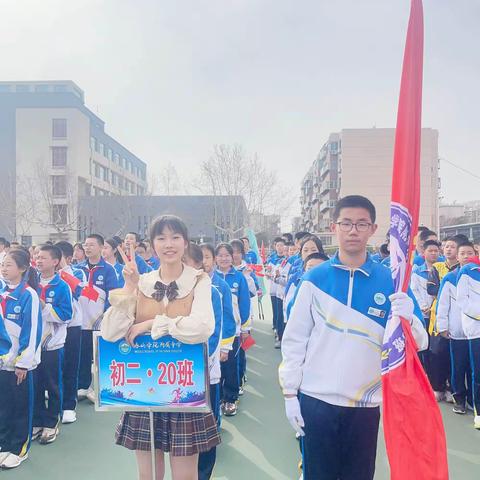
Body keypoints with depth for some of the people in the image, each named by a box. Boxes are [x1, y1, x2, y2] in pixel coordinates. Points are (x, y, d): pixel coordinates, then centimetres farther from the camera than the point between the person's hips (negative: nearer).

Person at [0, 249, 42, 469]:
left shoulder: (28, 295, -14)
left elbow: (32, 331, -15)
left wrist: (23, 362, -14)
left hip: (19, 362, -6)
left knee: (20, 406, 8)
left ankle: (19, 449, 23)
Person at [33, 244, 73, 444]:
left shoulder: (62, 286, -8)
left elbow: (66, 315, -14)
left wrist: (44, 306, -19)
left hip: (52, 344, -4)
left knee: (53, 385, 8)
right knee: (34, 384, 11)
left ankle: (51, 424, 22)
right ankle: (37, 422, 26)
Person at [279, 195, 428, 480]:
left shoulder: (390, 281, -2)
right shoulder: (314, 280, -3)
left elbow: (419, 343, -2)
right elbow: (295, 339, 0)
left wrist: (407, 319, -24)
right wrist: (290, 392, -1)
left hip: (366, 403, 1)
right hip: (315, 400, 0)